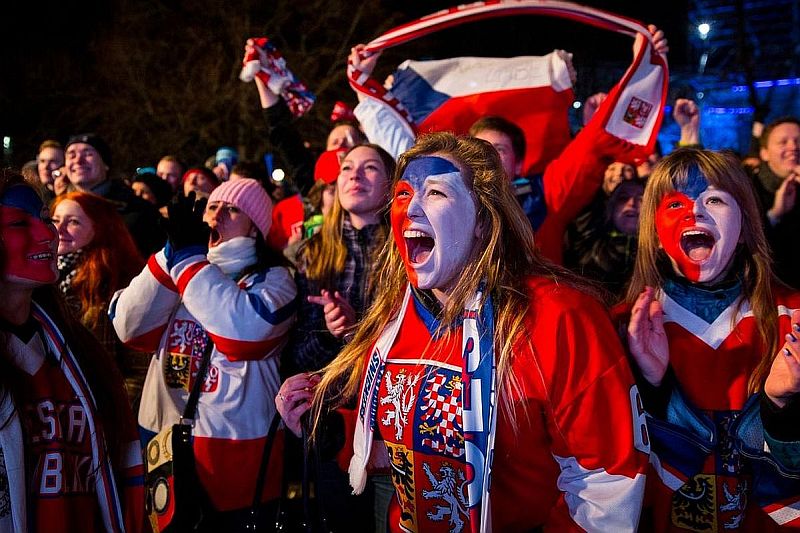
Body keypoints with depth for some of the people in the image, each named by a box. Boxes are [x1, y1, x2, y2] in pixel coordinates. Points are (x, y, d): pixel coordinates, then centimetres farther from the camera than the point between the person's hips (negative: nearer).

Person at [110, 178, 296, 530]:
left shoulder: (271, 278, -3)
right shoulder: (177, 272, 12)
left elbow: (244, 329, -25)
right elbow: (131, 329, -4)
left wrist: (189, 256, -18)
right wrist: (172, 252, -11)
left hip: (236, 446, -4)